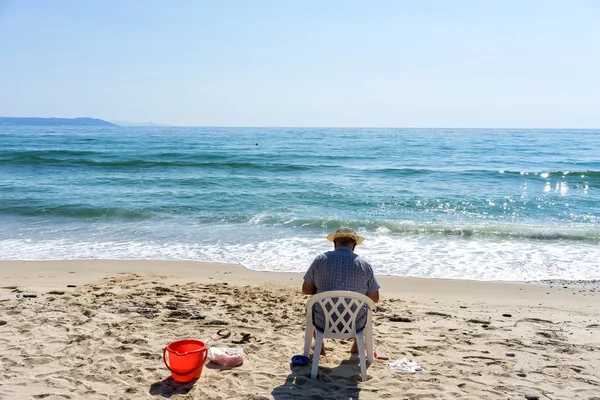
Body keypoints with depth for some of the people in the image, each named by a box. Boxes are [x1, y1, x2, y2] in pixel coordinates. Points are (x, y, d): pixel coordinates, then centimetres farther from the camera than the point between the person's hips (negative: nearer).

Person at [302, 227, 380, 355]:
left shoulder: (320, 259, -6)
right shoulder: (364, 265, -6)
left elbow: (306, 290, 3)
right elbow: (375, 298, 2)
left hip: (323, 324, 0)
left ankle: (319, 348, 43)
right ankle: (356, 347, 45)